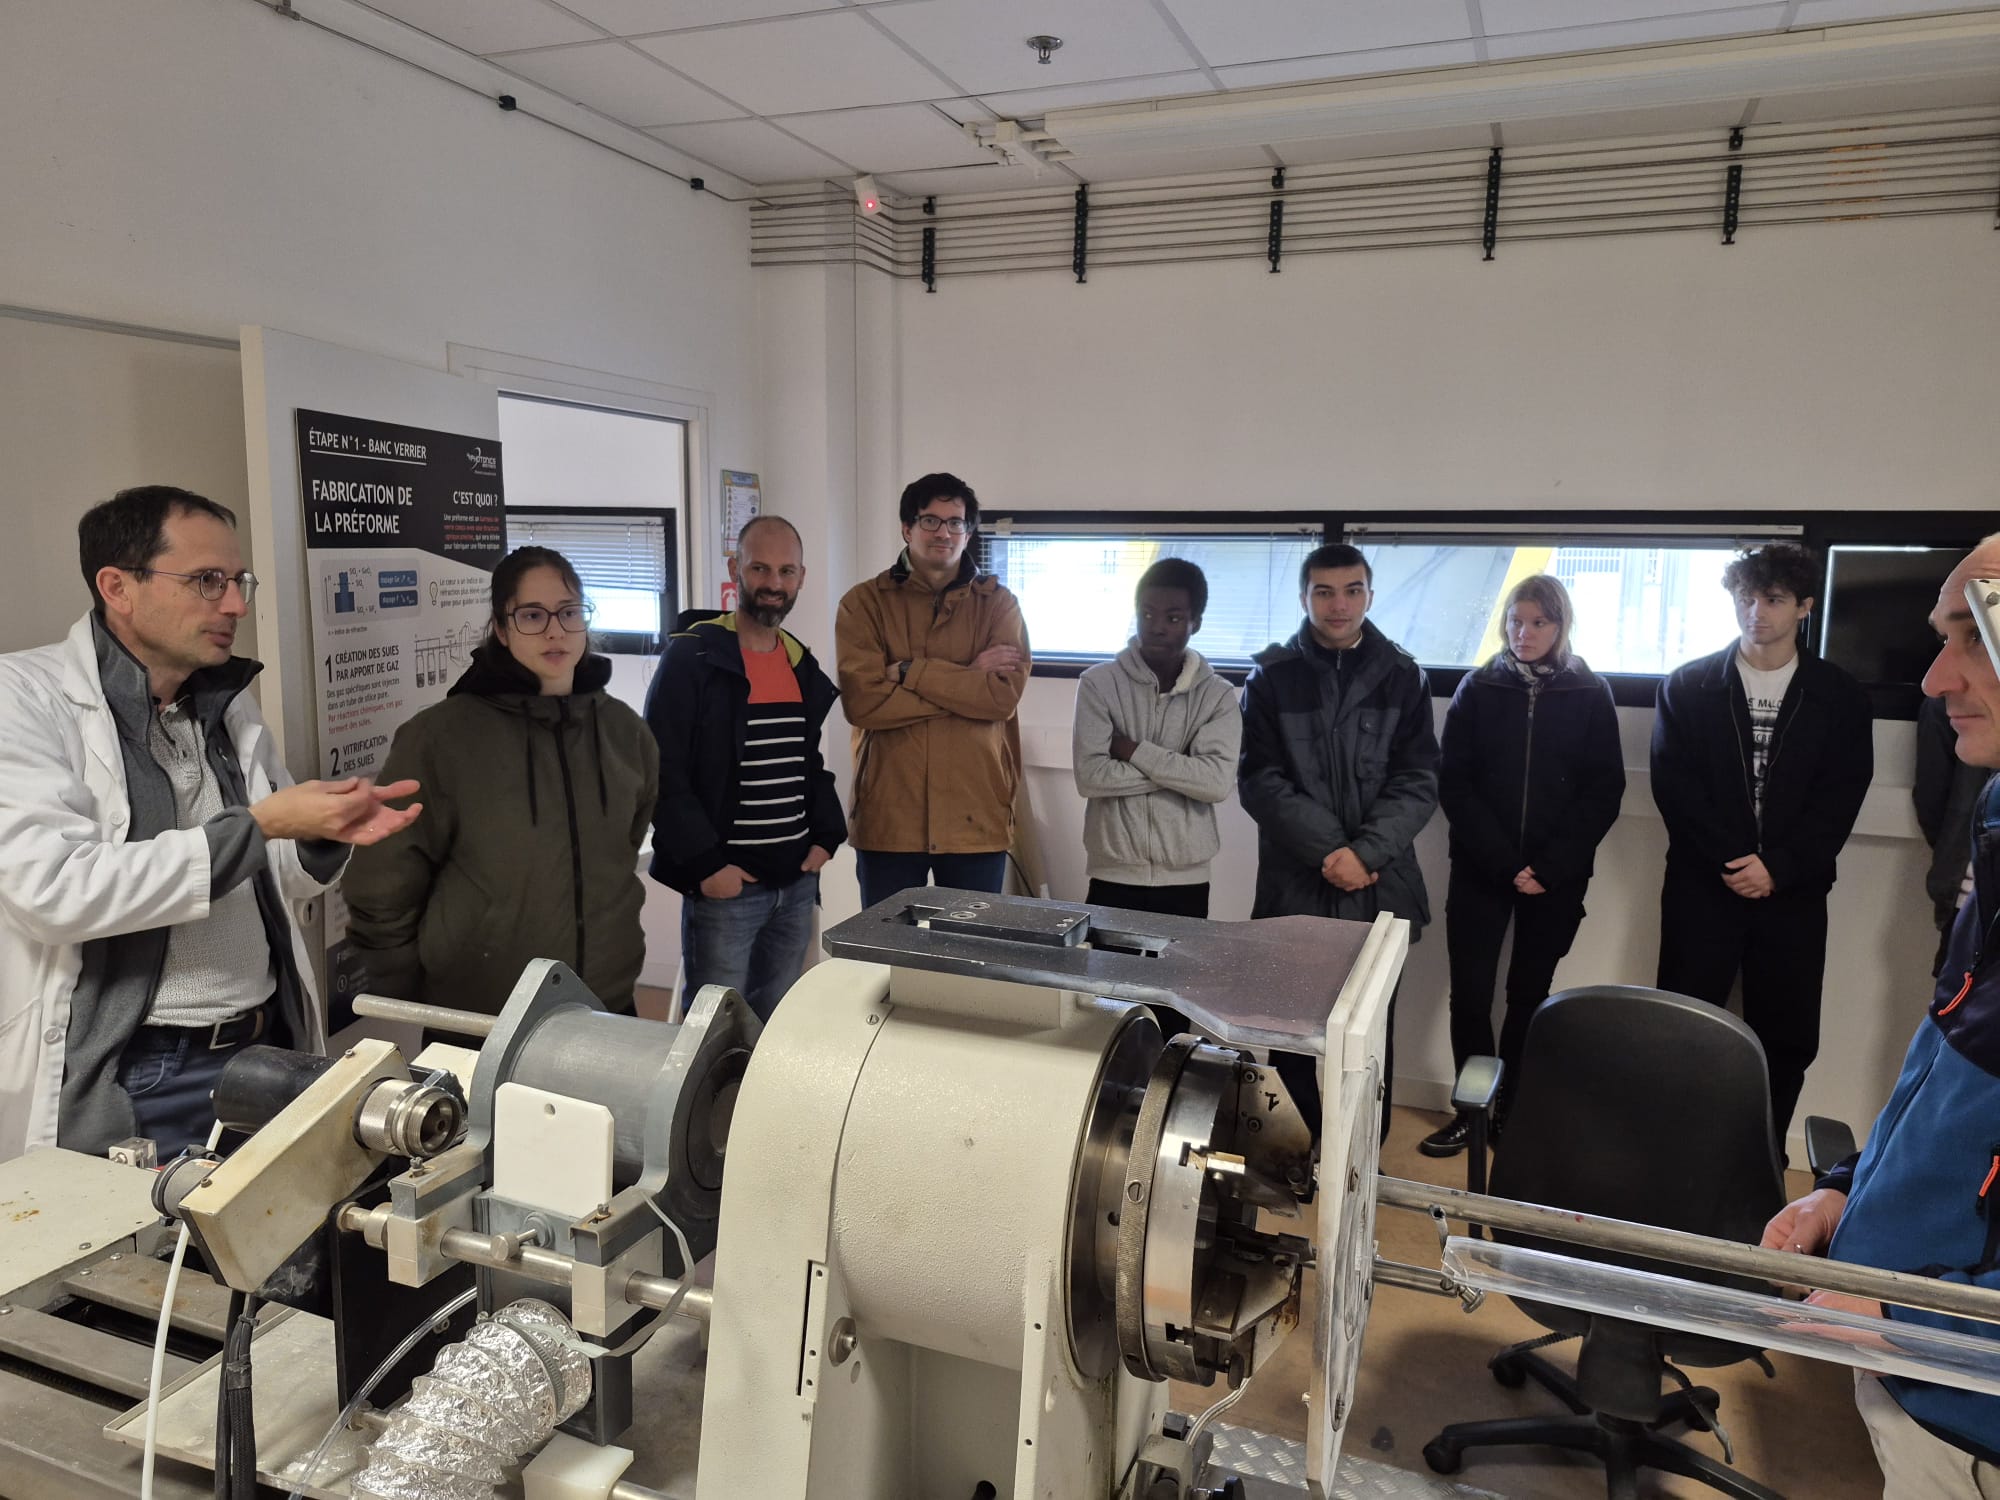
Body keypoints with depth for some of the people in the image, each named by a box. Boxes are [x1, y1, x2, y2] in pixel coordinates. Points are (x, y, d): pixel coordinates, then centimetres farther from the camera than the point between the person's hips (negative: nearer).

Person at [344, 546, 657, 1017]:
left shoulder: (626, 731, 0)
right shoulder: (440, 736, -12)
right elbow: (383, 892, -7)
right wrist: (411, 1005, -1)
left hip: (606, 1008, 4)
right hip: (474, 1024, -3)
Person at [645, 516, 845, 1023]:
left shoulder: (803, 665, 12)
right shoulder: (691, 658, -10)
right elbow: (662, 773, -13)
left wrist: (826, 836, 5)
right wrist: (705, 864, -18)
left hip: (796, 884, 6)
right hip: (726, 885, -6)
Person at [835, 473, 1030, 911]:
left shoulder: (998, 603, 4)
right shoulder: (865, 603, 1)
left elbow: (1004, 695, -11)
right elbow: (862, 701, -13)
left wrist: (910, 672, -14)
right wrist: (968, 681, -12)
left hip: (976, 815, 1)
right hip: (888, 816, 0)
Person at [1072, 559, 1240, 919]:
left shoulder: (1218, 695, 0)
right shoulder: (1099, 683, -3)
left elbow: (1217, 782, -13)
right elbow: (1090, 776, -13)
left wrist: (1135, 751, -12)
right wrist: (1182, 769, -11)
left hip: (1186, 879, 1)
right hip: (1114, 875, -1)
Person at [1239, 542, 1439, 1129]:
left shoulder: (1403, 677, 5)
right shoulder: (1271, 676, 3)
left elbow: (1417, 781, -1)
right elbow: (1260, 780, -4)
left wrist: (1365, 852, -15)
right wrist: (1329, 848, -14)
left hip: (1379, 890, 1)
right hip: (1294, 886, 0)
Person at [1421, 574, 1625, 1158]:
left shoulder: (1590, 694, 2)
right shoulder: (1478, 689, 2)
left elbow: (1604, 792, -1)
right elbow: (1454, 784, -2)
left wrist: (1548, 867, -12)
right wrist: (1503, 863, -12)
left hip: (1557, 876, 0)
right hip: (1480, 870, 0)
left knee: (1529, 994, 9)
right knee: (1470, 994, -2)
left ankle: (1512, 1109, 21)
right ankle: (1472, 1111, 10)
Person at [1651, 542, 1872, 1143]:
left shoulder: (1838, 697, 5)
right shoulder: (1688, 686, 4)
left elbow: (1839, 800, -1)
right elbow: (1673, 784, -3)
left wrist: (1777, 867, -12)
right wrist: (1733, 860, -12)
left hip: (1793, 892, 1)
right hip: (1702, 886, -1)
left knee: (1787, 1039, 6)